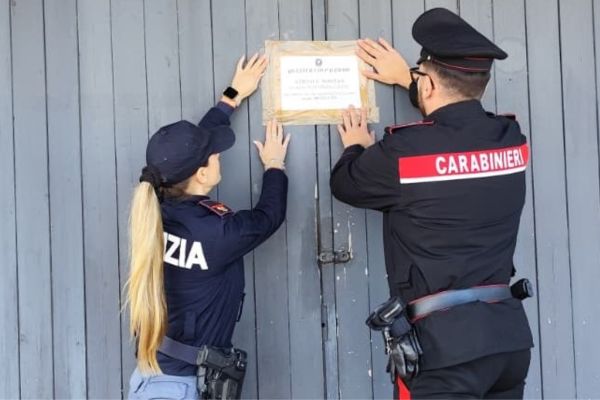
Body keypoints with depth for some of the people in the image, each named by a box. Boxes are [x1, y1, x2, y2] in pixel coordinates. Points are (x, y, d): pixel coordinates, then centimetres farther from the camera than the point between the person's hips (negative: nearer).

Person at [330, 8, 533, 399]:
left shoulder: (404, 151, -14)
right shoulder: (511, 140, 3)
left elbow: (344, 183, 6)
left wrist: (357, 148, 27)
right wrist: (406, 80, 37)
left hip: (445, 340, -6)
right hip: (510, 333, 7)